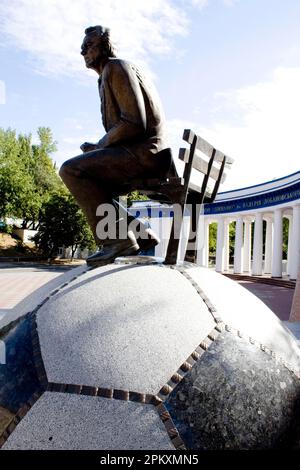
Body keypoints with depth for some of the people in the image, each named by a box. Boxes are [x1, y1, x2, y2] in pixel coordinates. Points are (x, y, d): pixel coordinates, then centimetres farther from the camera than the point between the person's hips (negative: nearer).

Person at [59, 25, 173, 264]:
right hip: (138, 153, 10)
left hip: (144, 153, -10)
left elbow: (134, 124, -16)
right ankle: (141, 234, 7)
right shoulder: (107, 75, 28)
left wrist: (99, 146, -6)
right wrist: (98, 149, 11)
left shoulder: (117, 67, -2)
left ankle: (115, 238, -21)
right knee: (91, 187, 19)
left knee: (71, 170, -17)